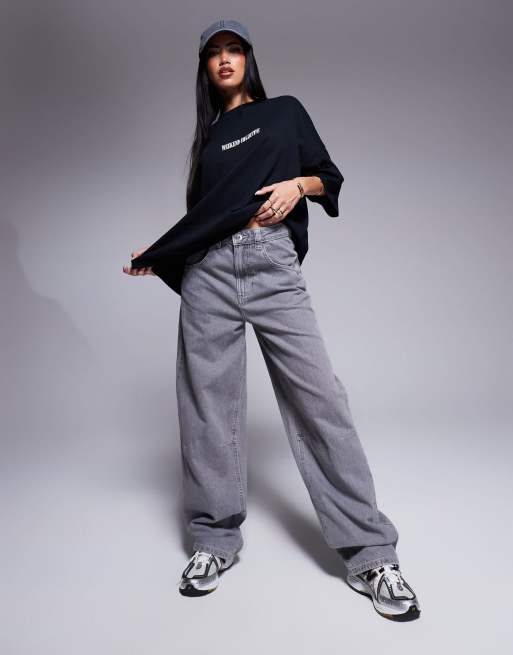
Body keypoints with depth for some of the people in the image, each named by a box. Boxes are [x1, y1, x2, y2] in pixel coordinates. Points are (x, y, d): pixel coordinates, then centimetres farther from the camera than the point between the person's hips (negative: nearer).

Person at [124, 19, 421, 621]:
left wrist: (298, 184, -6)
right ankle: (215, 540, 13)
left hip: (273, 265, -3)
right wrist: (158, 253, 18)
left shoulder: (285, 111, 19)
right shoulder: (208, 137, 25)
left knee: (318, 396, -12)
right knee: (208, 403, -1)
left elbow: (330, 177, 13)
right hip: (208, 270, 3)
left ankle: (370, 554, -4)